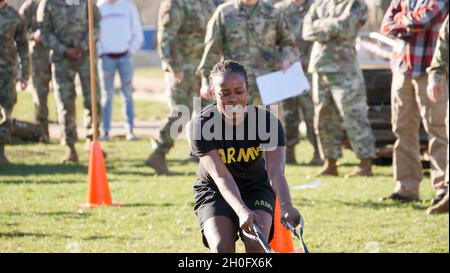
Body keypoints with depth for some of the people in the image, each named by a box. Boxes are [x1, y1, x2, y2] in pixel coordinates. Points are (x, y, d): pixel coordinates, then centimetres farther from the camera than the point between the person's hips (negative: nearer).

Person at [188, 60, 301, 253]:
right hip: (213, 192, -1)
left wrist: (286, 206, -53)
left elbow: (275, 170, -32)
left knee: (256, 243, -25)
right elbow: (220, 176, -32)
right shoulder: (200, 125, -23)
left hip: (256, 188, 1)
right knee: (222, 247, -24)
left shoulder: (267, 121, -20)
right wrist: (241, 210, -50)